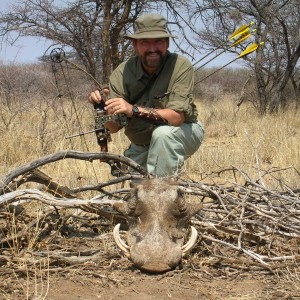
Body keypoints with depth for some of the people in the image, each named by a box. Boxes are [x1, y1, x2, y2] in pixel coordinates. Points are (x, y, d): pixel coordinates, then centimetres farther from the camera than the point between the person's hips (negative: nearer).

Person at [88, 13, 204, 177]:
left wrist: (134, 110, -44)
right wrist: (102, 107, -38)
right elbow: (114, 127, -17)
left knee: (162, 133, -32)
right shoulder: (122, 73, -16)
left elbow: (177, 116, -34)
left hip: (184, 133, -4)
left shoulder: (181, 66, -25)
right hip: (141, 145, 4)